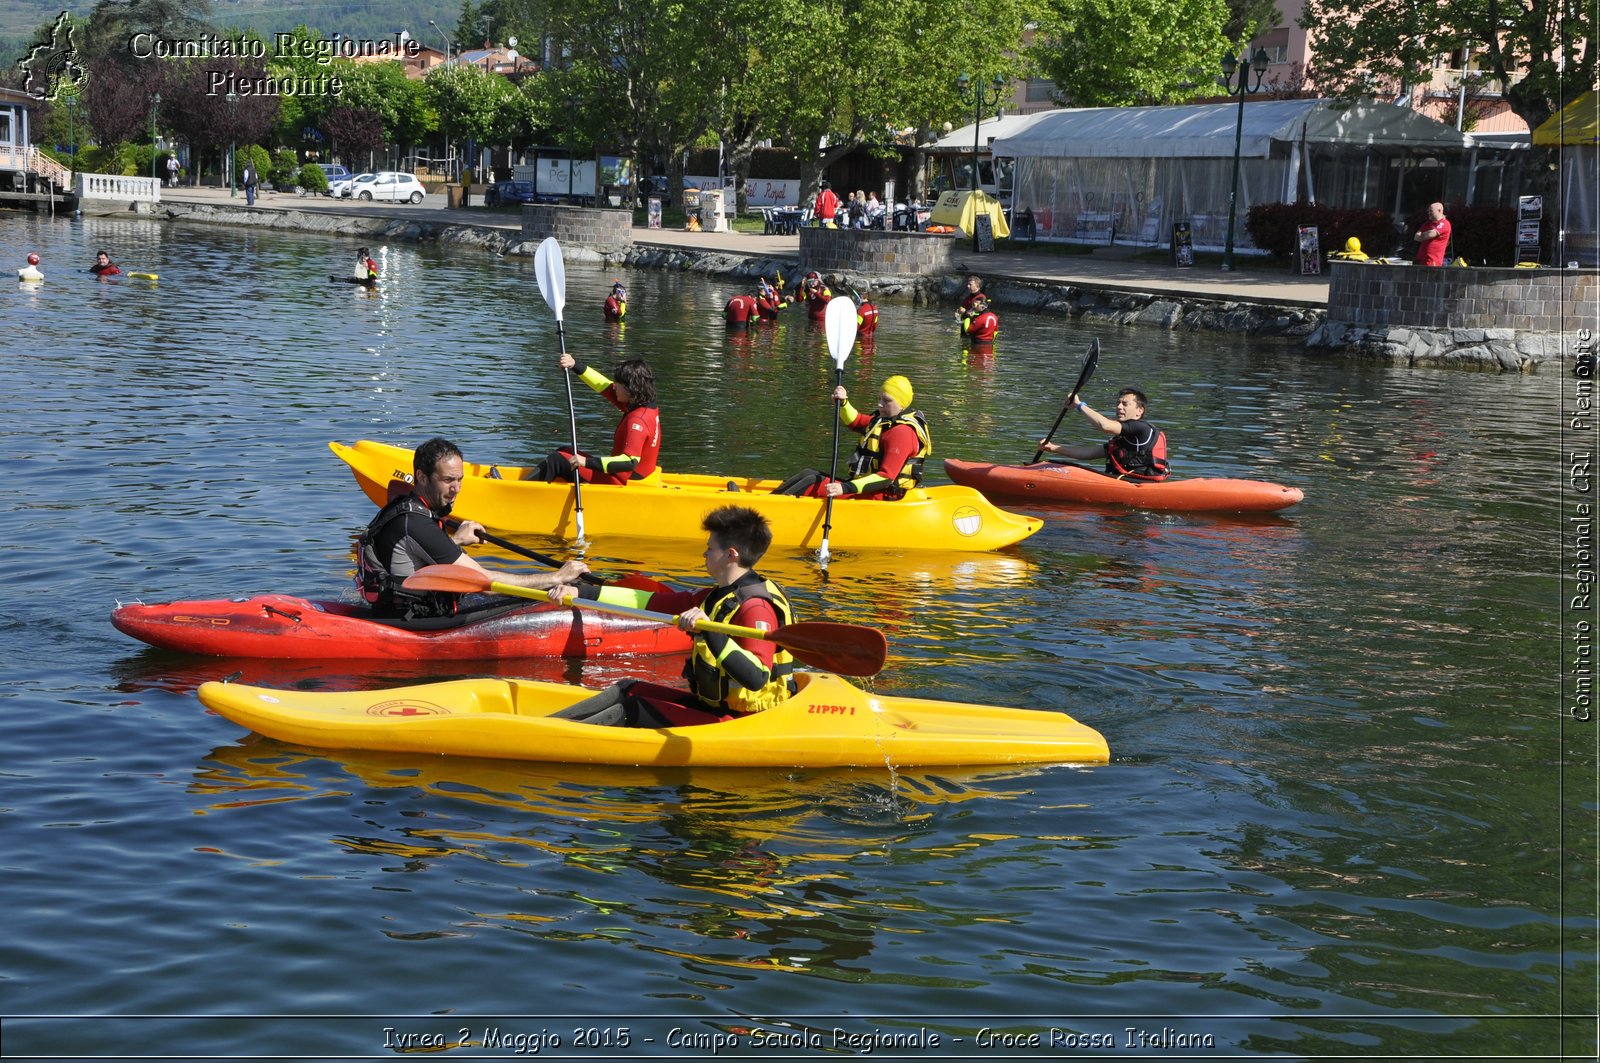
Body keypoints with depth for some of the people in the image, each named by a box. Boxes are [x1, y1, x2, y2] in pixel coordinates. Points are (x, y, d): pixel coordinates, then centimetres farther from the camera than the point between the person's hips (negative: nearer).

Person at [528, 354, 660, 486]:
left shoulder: (637, 420, -26)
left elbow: (630, 462, -34)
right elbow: (605, 386, 9)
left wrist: (587, 462, -35)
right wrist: (575, 366, 6)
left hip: (618, 482, -10)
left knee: (557, 461, -6)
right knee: (564, 452, 22)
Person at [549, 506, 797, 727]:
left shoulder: (756, 607, -21)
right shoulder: (718, 597, 10)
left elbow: (757, 678, -34)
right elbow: (652, 601, 12)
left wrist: (710, 630, -41)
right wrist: (580, 593, 12)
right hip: (712, 706, 10)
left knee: (628, 710, -10)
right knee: (628, 689, 13)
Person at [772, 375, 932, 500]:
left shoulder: (902, 432, -18)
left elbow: (886, 477, -25)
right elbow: (854, 421, 25)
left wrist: (846, 488, -32)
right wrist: (843, 402, 2)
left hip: (880, 496, -10)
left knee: (812, 482, -19)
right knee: (809, 473, 6)